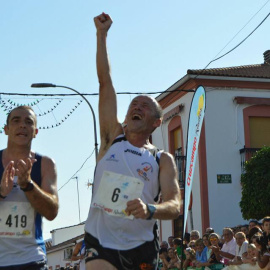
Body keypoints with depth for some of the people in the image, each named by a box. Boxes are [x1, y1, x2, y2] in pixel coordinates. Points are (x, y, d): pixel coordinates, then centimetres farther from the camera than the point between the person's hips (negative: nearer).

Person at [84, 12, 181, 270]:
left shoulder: (163, 160, 4)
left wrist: (150, 210, -30)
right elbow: (105, 83, 5)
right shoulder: (112, 138, 7)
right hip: (100, 242, 0)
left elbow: (175, 205, -7)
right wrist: (101, 34, 3)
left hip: (140, 247, 1)